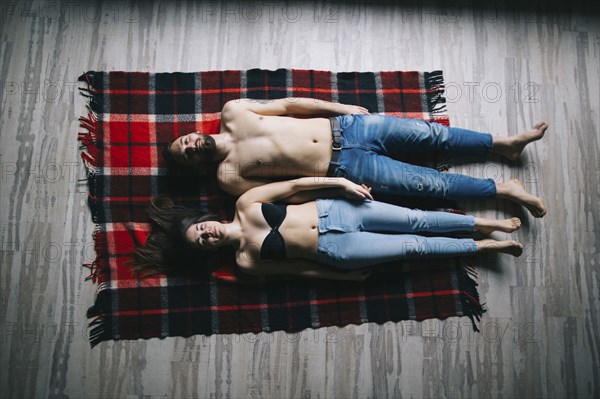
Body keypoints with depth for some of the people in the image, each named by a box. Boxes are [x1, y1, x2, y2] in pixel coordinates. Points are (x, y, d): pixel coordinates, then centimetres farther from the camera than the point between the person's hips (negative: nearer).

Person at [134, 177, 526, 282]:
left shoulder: (245, 203, -2)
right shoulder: (245, 261, -4)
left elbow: (295, 184, 1)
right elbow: (298, 267, 0)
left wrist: (342, 182, -5)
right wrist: (347, 276, 2)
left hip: (332, 211, 2)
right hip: (336, 251, -2)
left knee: (416, 220, -1)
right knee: (415, 246, -2)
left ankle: (487, 223, 17)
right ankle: (483, 245, 15)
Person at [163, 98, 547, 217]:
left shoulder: (233, 112, 6)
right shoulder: (229, 176, -4)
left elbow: (288, 105, 11)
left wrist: (342, 107, 8)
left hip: (342, 126, 4)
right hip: (343, 168, -4)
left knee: (430, 133, 0)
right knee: (427, 183, -6)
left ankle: (505, 143, 17)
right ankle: (504, 189, 9)